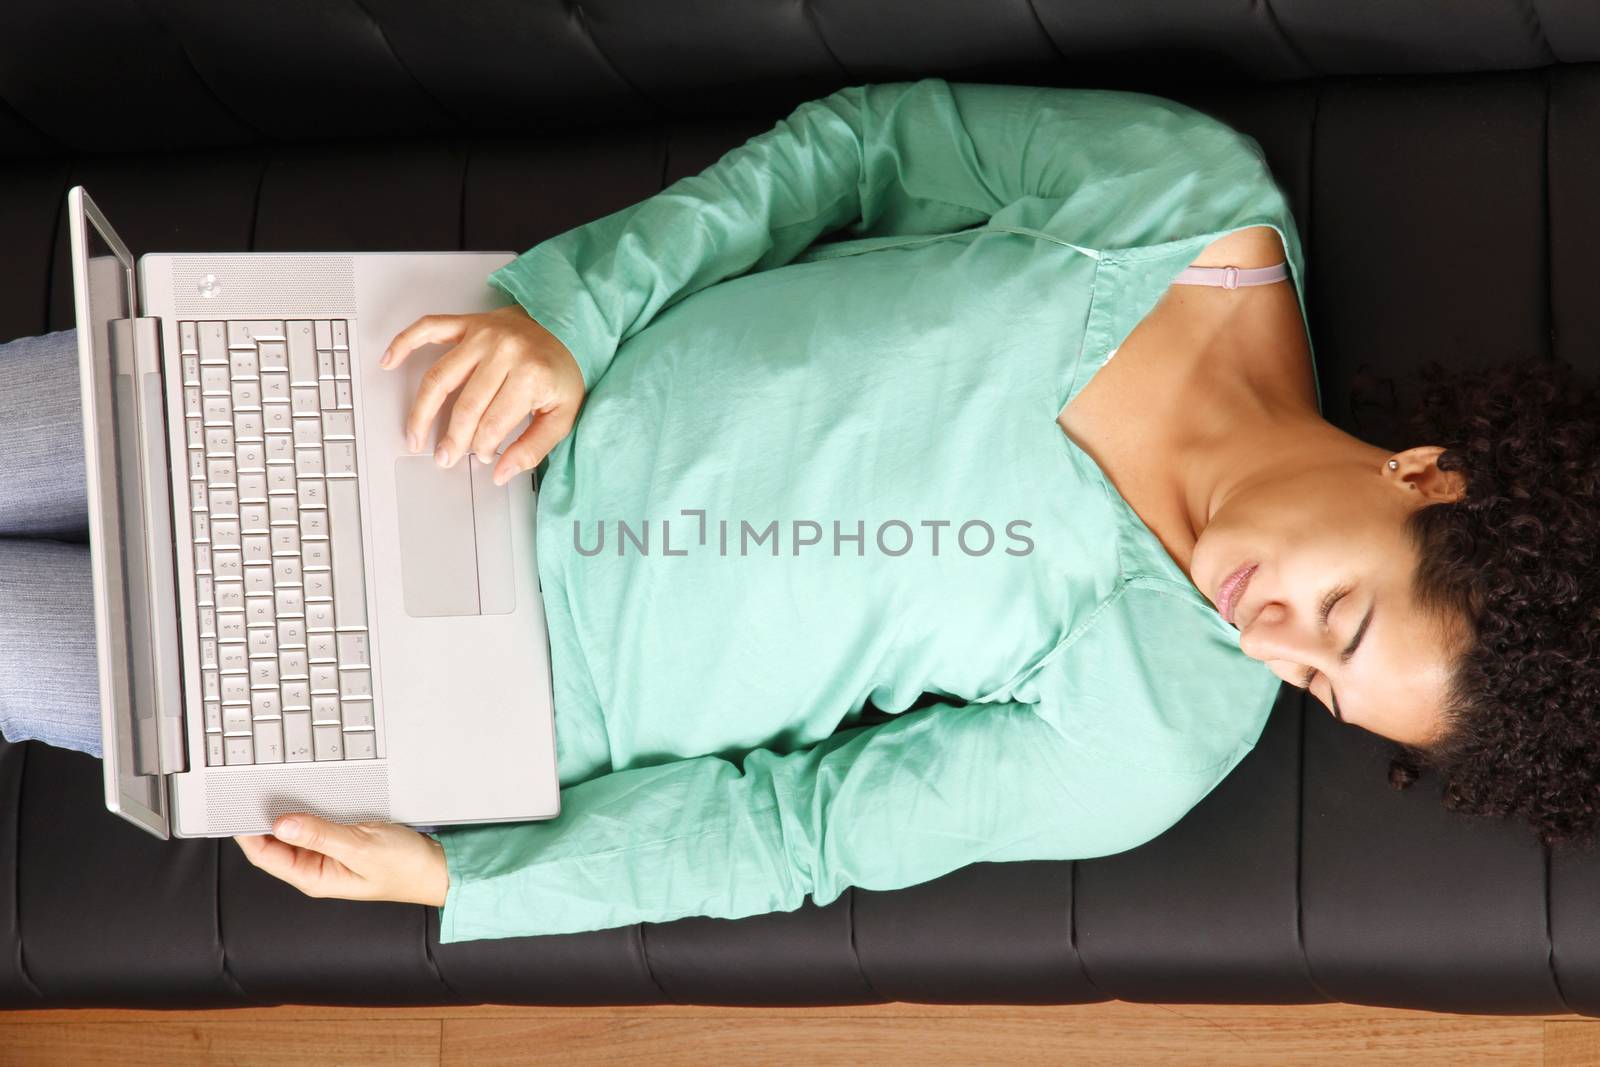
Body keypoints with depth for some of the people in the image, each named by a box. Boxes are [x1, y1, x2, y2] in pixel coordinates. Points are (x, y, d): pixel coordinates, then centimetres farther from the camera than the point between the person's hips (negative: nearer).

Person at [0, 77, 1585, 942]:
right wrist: (569, 313, -19)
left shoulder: (1159, 738, -22)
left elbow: (808, 829, -13)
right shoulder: (1194, 194, -20)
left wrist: (452, 876, -15)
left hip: (498, 685, -2)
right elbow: (871, 142, -8)